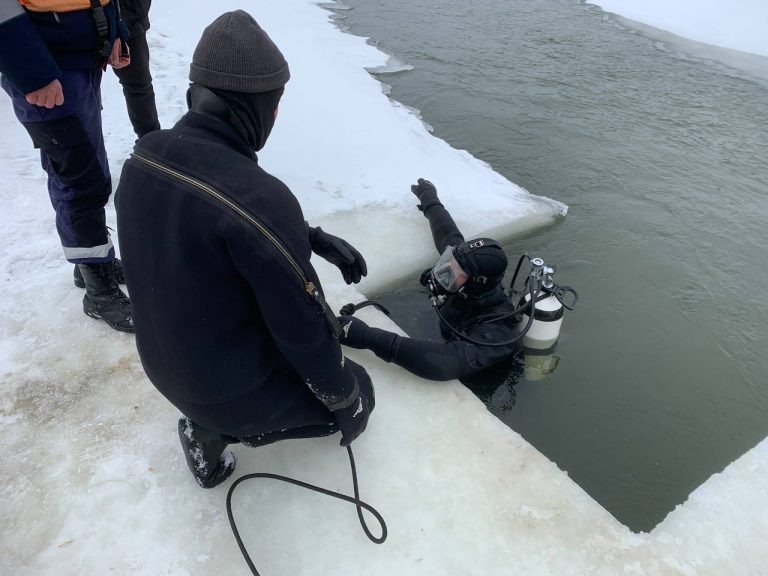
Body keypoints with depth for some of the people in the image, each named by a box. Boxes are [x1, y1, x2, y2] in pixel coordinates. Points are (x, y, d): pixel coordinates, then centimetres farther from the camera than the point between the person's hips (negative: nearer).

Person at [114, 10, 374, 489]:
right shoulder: (259, 197, -34)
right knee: (357, 391, 19)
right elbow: (304, 329, -25)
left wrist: (313, 238, 0)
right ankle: (221, 428, 11)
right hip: (236, 389, -6)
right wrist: (345, 396, -7)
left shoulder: (143, 161, -9)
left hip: (166, 367, 7)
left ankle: (209, 432, 21)